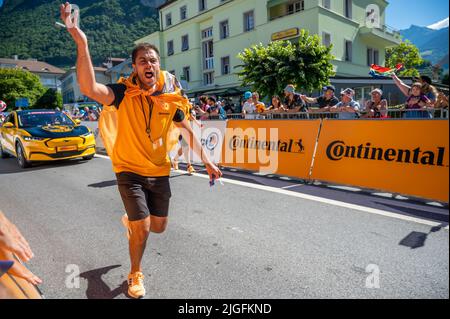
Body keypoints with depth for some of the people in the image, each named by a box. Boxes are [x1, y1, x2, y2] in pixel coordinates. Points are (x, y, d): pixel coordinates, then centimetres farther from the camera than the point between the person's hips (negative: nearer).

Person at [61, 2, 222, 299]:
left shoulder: (170, 98, -4)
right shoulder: (123, 94, -14)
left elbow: (189, 132, 4)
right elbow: (90, 88, -35)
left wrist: (208, 162, 1)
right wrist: (82, 43, -44)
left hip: (160, 172, 4)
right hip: (130, 171, -4)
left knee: (159, 227, 14)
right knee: (143, 229, -4)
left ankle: (130, 220, 51)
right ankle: (136, 275, 28)